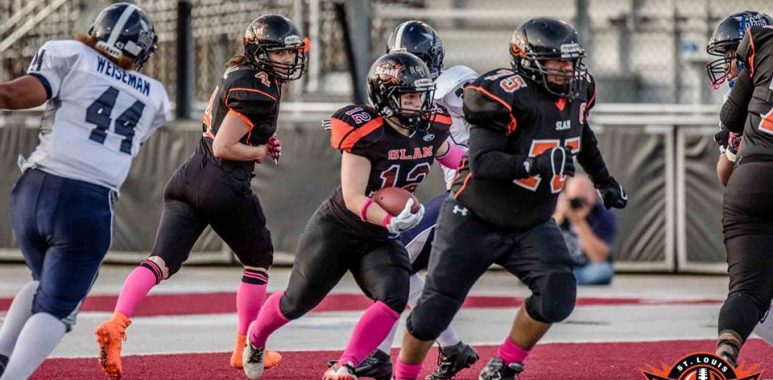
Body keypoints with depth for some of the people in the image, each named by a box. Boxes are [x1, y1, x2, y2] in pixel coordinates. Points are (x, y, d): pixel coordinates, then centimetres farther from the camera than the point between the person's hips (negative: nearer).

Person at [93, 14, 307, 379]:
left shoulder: (236, 69, 13)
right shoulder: (259, 90, -14)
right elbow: (223, 147, -18)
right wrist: (262, 152, -2)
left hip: (189, 175, 7)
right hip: (224, 186, -7)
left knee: (161, 260, -5)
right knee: (259, 259, 17)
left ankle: (115, 323, -28)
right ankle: (246, 349, 24)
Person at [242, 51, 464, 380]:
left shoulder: (431, 131, -7)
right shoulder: (366, 134, -26)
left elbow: (448, 155, 21)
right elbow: (353, 198, -29)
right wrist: (391, 221, -42)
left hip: (380, 240, 5)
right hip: (337, 230, -5)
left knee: (394, 298, -23)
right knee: (297, 302, 11)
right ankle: (255, 338, 43)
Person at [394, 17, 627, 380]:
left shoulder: (576, 91, -3)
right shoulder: (506, 95, -26)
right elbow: (481, 162, -35)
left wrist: (604, 181, 25)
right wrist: (535, 164, -45)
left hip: (532, 225, 5)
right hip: (475, 221, -5)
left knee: (558, 292, -17)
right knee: (435, 309, 0)